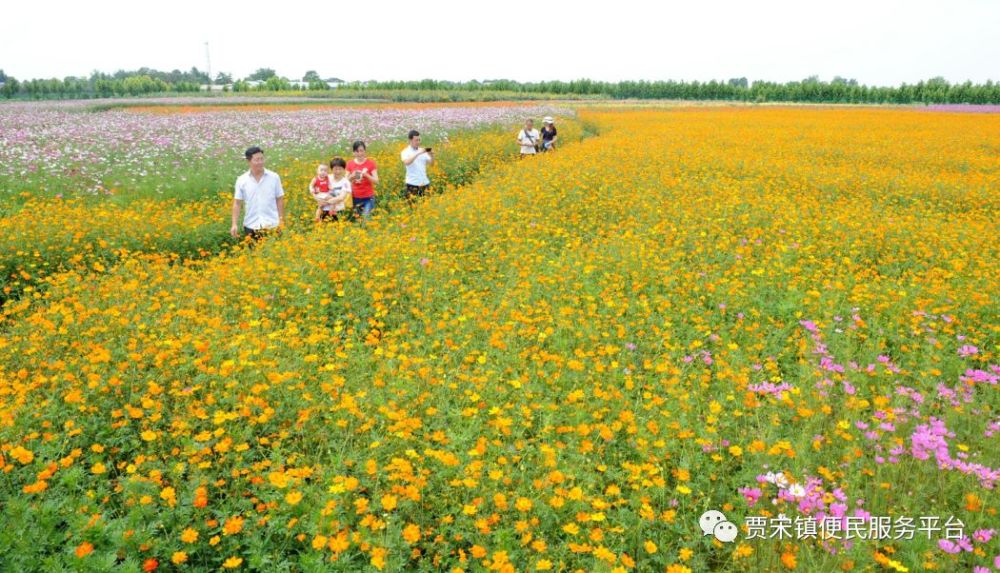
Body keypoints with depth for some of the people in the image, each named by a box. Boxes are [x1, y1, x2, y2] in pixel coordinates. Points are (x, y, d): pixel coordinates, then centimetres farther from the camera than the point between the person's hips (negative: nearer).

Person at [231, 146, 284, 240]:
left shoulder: (274, 177, 1)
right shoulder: (241, 180, 2)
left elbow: (280, 201, 5)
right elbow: (237, 203, 3)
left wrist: (282, 222, 2)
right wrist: (234, 224, -5)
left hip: (272, 226, -1)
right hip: (251, 226, 1)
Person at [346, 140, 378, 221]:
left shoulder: (371, 163, -3)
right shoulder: (350, 164, 3)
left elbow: (376, 181, -6)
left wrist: (366, 175, -21)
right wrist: (352, 176, -14)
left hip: (368, 197, -2)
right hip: (355, 197, 2)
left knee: (366, 218, -12)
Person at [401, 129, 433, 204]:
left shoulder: (423, 151, 11)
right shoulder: (405, 152, -1)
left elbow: (431, 163, 4)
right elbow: (406, 162, -21)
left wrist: (431, 156, -15)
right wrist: (418, 153, -24)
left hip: (425, 183, 4)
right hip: (412, 184, -4)